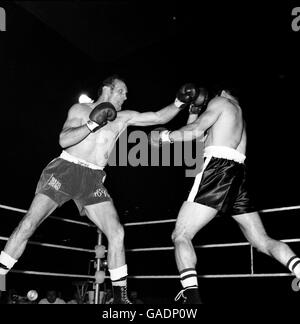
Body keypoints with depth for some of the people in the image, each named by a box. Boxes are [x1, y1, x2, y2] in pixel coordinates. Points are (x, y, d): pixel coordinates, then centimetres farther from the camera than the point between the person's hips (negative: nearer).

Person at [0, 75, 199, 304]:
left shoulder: (124, 118, 14)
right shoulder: (80, 109, 6)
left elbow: (159, 117, 10)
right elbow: (64, 140, -8)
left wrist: (179, 103, -3)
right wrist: (92, 124, -14)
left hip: (93, 180, 3)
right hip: (66, 170, -3)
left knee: (116, 233, -9)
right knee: (29, 223, -13)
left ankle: (121, 297, 0)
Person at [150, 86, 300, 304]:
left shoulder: (221, 102, 11)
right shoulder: (240, 114, 33)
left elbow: (195, 131, -3)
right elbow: (200, 137, 33)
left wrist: (164, 137, 7)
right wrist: (194, 111, 29)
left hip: (218, 167, -8)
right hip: (239, 174, 8)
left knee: (181, 236, -8)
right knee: (262, 241, 9)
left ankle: (192, 296, -25)